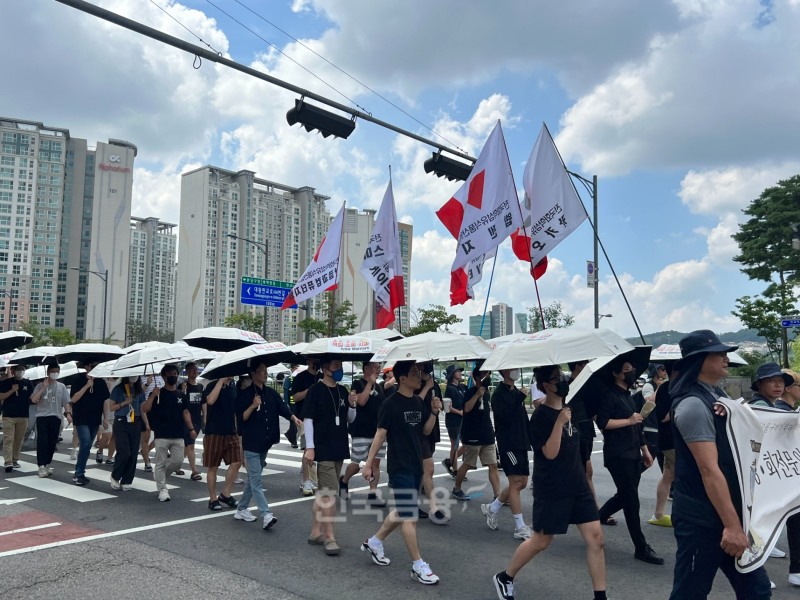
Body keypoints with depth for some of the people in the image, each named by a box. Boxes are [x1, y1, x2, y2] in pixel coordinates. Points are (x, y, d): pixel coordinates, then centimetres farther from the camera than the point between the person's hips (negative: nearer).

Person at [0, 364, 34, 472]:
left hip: (23, 416, 3)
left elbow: (32, 397, 13)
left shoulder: (28, 383, 9)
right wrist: (12, 390, -15)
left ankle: (15, 460, 18)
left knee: (19, 439, 8)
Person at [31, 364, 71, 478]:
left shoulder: (61, 386, 9)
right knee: (42, 441, -9)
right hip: (42, 416, -2)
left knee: (52, 442, 6)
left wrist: (68, 413, -8)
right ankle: (41, 466, -7)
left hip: (56, 417, 3)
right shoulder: (40, 386, 2)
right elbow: (34, 400, -10)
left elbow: (66, 402, 6)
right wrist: (44, 387, -13)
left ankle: (47, 464, 18)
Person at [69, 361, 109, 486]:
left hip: (95, 420, 4)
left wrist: (105, 418, 4)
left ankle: (80, 473, 20)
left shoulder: (101, 381, 5)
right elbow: (73, 399, -12)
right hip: (81, 419, -4)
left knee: (87, 447, 9)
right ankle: (78, 474, -6)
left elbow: (104, 400, 9)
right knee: (85, 444, -16)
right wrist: (87, 385, -18)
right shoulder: (79, 380, -4)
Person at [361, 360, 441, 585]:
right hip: (399, 467, -8)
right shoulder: (391, 403, -14)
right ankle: (418, 566, 5)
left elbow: (425, 430, 11)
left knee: (402, 511, 17)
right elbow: (380, 434, -13)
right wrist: (368, 463, -13)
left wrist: (434, 413, -5)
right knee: (410, 516, -5)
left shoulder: (419, 402, 6)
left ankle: (374, 542, 35)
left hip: (416, 465, 8)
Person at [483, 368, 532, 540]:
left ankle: (492, 508, 27)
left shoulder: (516, 391, 14)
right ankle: (520, 528, -1)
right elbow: (505, 416, -23)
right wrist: (521, 398, -21)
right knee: (516, 482, -8)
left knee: (522, 482, 12)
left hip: (521, 442, 9)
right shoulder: (499, 393, -10)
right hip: (508, 443, -9)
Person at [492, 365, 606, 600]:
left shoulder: (568, 406, 6)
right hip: (551, 489, -7)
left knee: (595, 537, 2)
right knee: (541, 540, 5)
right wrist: (560, 422, -29)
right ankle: (504, 578, 26)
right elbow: (550, 453, -23)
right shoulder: (541, 415, -17)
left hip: (577, 484, 7)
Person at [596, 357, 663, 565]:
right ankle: (641, 548, 2)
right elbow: (603, 423, -19)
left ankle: (599, 516, 33)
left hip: (633, 454, 9)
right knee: (631, 501, -4)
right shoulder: (610, 395, -10)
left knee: (625, 495, 14)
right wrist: (628, 420, -19)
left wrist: (644, 450, 20)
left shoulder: (628, 395, 17)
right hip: (618, 455, -9)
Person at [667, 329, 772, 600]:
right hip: (701, 519, -9)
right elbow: (709, 470, -24)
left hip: (726, 512, 9)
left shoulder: (717, 394, 9)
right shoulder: (693, 405, -20)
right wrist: (732, 525, -24)